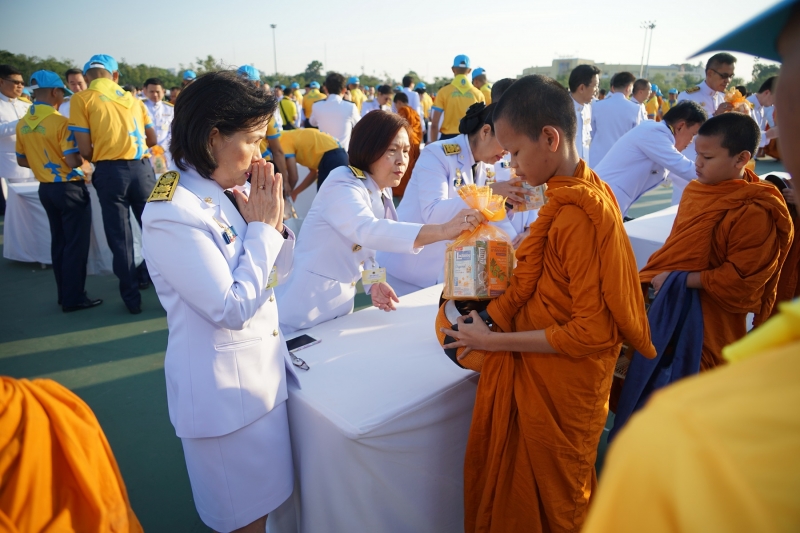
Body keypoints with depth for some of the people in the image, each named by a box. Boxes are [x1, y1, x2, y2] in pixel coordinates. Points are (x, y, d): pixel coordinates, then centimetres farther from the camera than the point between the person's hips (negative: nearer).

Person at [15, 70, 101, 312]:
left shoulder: (23, 124, 6)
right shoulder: (60, 122, -17)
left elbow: (22, 160, 13)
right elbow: (74, 162, -21)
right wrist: (84, 158, -1)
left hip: (45, 188, 7)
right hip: (69, 187, -7)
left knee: (59, 242, 15)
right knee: (76, 244, 0)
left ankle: (64, 294, 22)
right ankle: (74, 298, 4)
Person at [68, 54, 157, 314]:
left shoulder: (82, 98, 1)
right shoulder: (132, 98, 13)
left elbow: (85, 149, -4)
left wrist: (100, 157, 17)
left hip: (110, 172, -2)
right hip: (142, 168, 3)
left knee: (120, 237, 7)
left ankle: (131, 296, 15)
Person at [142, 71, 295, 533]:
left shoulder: (230, 193, 2)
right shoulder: (173, 213, -22)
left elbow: (278, 273, 8)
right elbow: (233, 308, -24)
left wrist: (273, 222, -9)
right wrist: (261, 228, -17)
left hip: (264, 370, 8)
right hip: (224, 389, -7)